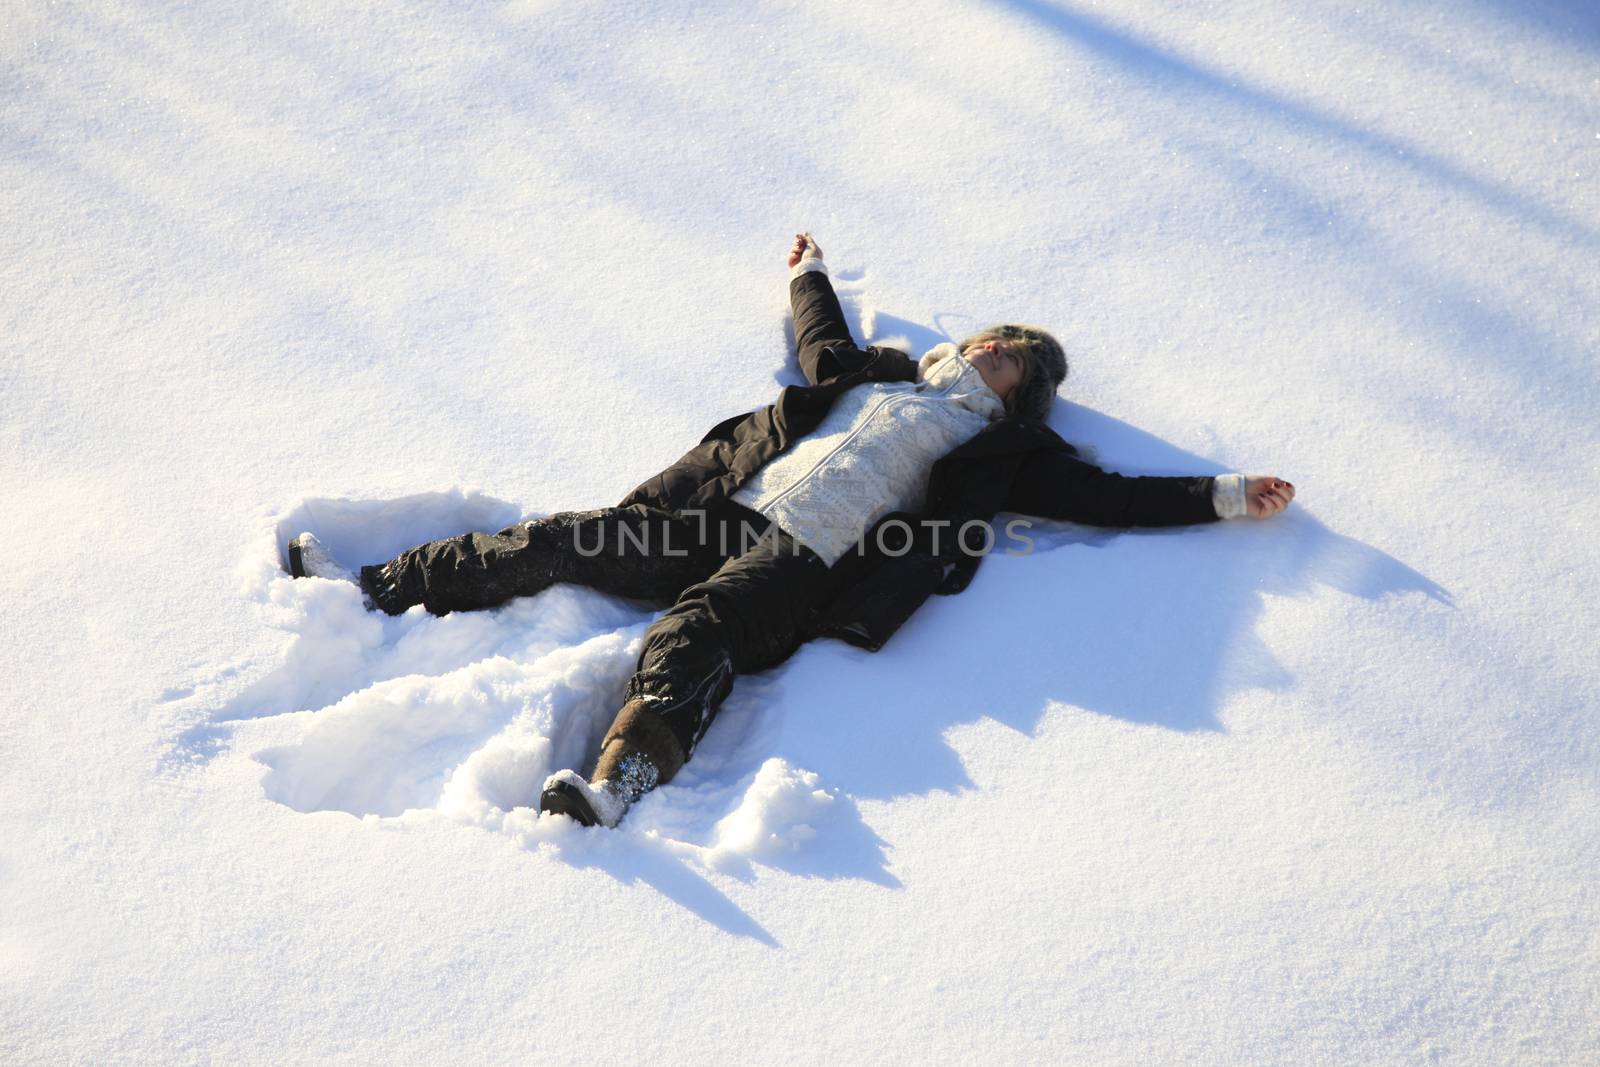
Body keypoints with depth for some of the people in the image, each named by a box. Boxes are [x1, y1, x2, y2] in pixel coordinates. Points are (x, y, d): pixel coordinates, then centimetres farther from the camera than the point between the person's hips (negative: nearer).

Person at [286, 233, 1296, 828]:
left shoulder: (1006, 450, 16)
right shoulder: (880, 374, 28)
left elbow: (1108, 494, 12)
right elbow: (823, 342, 46)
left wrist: (1225, 495, 8)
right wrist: (812, 273, 63)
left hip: (804, 565, -5)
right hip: (727, 507, 5)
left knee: (690, 636, -33)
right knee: (564, 539, -3)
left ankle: (616, 787, -52)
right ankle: (375, 591, 5)